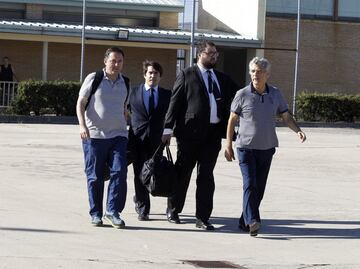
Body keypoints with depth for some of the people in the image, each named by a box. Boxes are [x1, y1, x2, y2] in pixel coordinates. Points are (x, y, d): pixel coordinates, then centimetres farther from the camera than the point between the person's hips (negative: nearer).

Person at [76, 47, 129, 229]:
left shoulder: (125, 83, 13)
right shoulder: (93, 79, -1)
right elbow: (80, 103, -1)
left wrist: (126, 128, 25)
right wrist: (82, 125, -14)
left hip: (118, 135, 3)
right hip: (94, 135, -3)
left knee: (119, 172, -10)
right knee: (95, 176, 2)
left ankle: (113, 211, -3)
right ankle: (95, 213, 12)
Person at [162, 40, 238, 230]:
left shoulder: (222, 79, 16)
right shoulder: (187, 75, 0)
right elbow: (175, 102, -4)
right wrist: (168, 128, -9)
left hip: (213, 133, 4)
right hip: (190, 131, -4)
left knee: (206, 177, 4)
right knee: (183, 172, 7)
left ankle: (203, 218, 6)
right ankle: (173, 210, 24)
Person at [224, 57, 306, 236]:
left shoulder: (275, 94, 5)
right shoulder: (242, 95, -5)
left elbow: (286, 117, 10)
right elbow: (232, 120, 2)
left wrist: (298, 131, -9)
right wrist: (228, 145, 0)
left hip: (267, 148, 4)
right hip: (246, 147, -4)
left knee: (259, 188, 7)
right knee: (250, 184, -17)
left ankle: (245, 222, 17)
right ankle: (252, 221, -24)